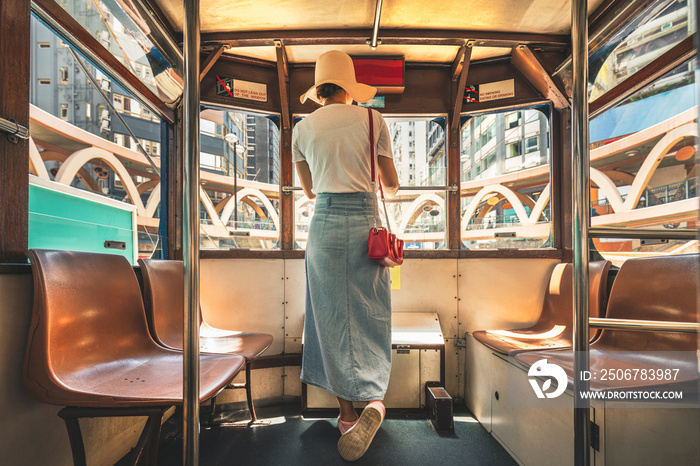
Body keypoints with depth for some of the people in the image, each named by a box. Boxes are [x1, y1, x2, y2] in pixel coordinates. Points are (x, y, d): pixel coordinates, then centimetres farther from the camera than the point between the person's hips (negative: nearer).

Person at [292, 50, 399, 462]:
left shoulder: (303, 128, 9)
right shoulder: (372, 119, 5)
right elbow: (392, 184, 9)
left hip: (325, 222, 1)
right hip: (366, 221, -1)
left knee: (332, 317, 9)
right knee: (369, 313, 9)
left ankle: (347, 414, 19)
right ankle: (375, 399, -5)